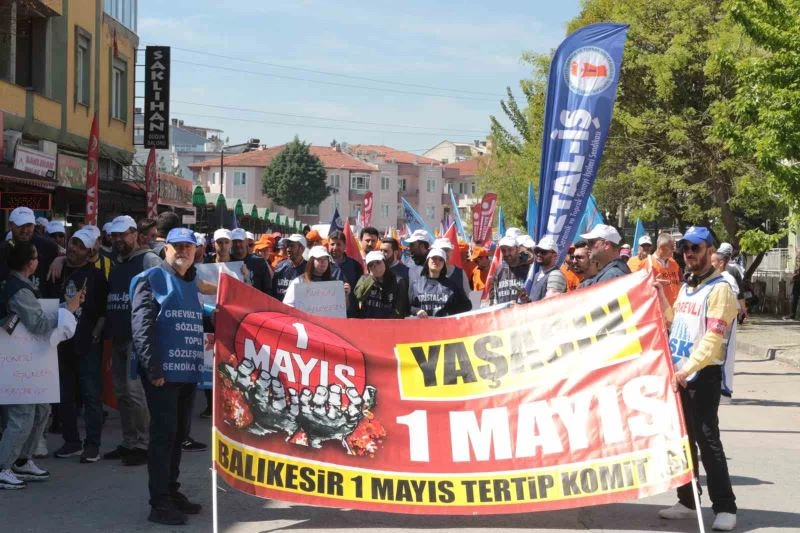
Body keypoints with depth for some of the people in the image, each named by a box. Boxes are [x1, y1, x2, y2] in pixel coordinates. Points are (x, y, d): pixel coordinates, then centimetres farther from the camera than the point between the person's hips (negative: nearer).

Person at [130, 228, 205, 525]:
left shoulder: (193, 285, 18)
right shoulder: (152, 279, -4)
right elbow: (141, 326, -12)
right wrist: (153, 369, -17)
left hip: (189, 372, 7)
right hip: (162, 372, -7)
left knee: (179, 434, 14)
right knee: (164, 434, -6)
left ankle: (172, 492, 25)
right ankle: (160, 504, -2)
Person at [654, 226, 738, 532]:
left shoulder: (719, 289, -11)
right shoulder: (686, 287, 15)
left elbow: (713, 339, -20)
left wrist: (687, 369, -28)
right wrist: (660, 297, 10)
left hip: (704, 375, -8)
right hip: (678, 374, 8)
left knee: (707, 440, -9)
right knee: (682, 439, 12)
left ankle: (725, 507, -3)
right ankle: (687, 501, 21)